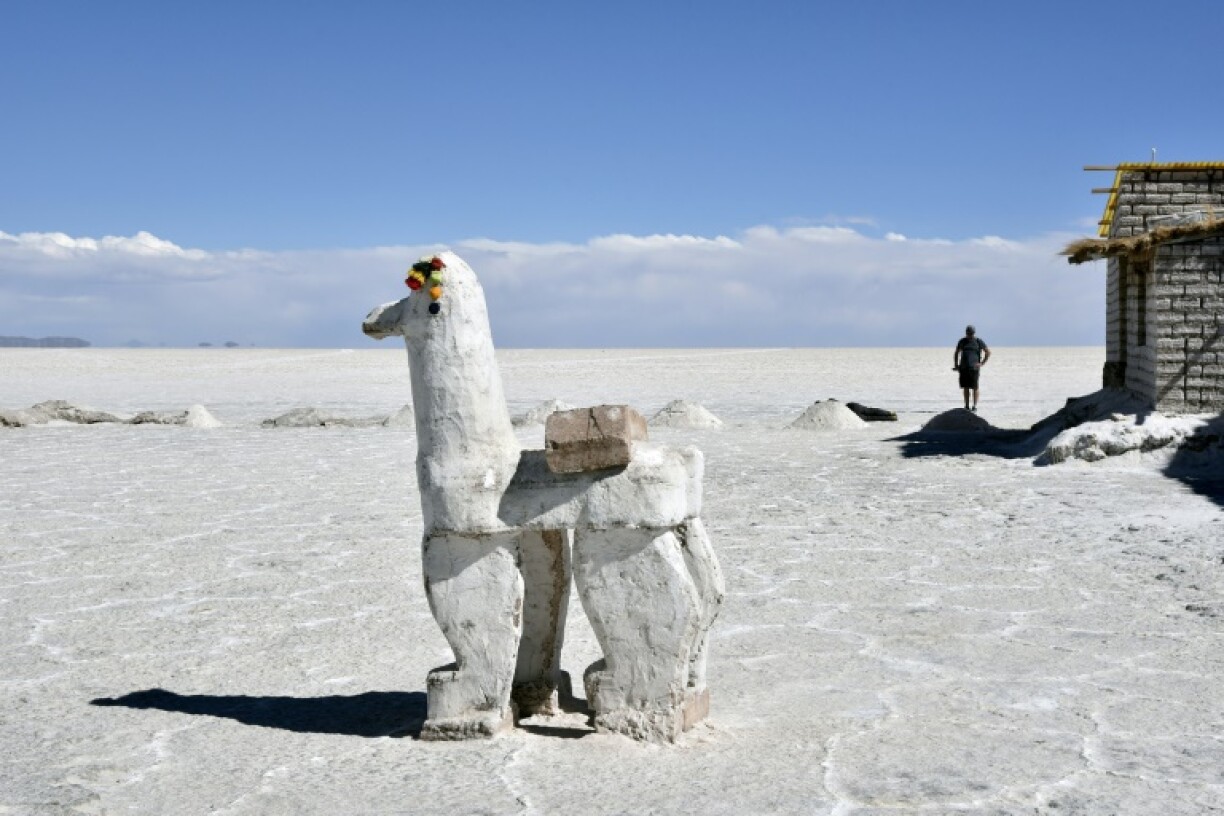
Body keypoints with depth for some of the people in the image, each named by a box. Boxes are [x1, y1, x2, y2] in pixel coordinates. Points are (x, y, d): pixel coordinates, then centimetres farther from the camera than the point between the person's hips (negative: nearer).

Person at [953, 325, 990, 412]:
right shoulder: (962, 341, 11)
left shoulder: (979, 341, 1)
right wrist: (956, 365, 9)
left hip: (974, 368, -4)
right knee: (965, 388, 5)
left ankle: (975, 407, -2)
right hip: (963, 368, 4)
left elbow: (988, 352, 3)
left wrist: (982, 363, -4)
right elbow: (956, 353, 20)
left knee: (974, 388, -5)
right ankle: (966, 406, 10)